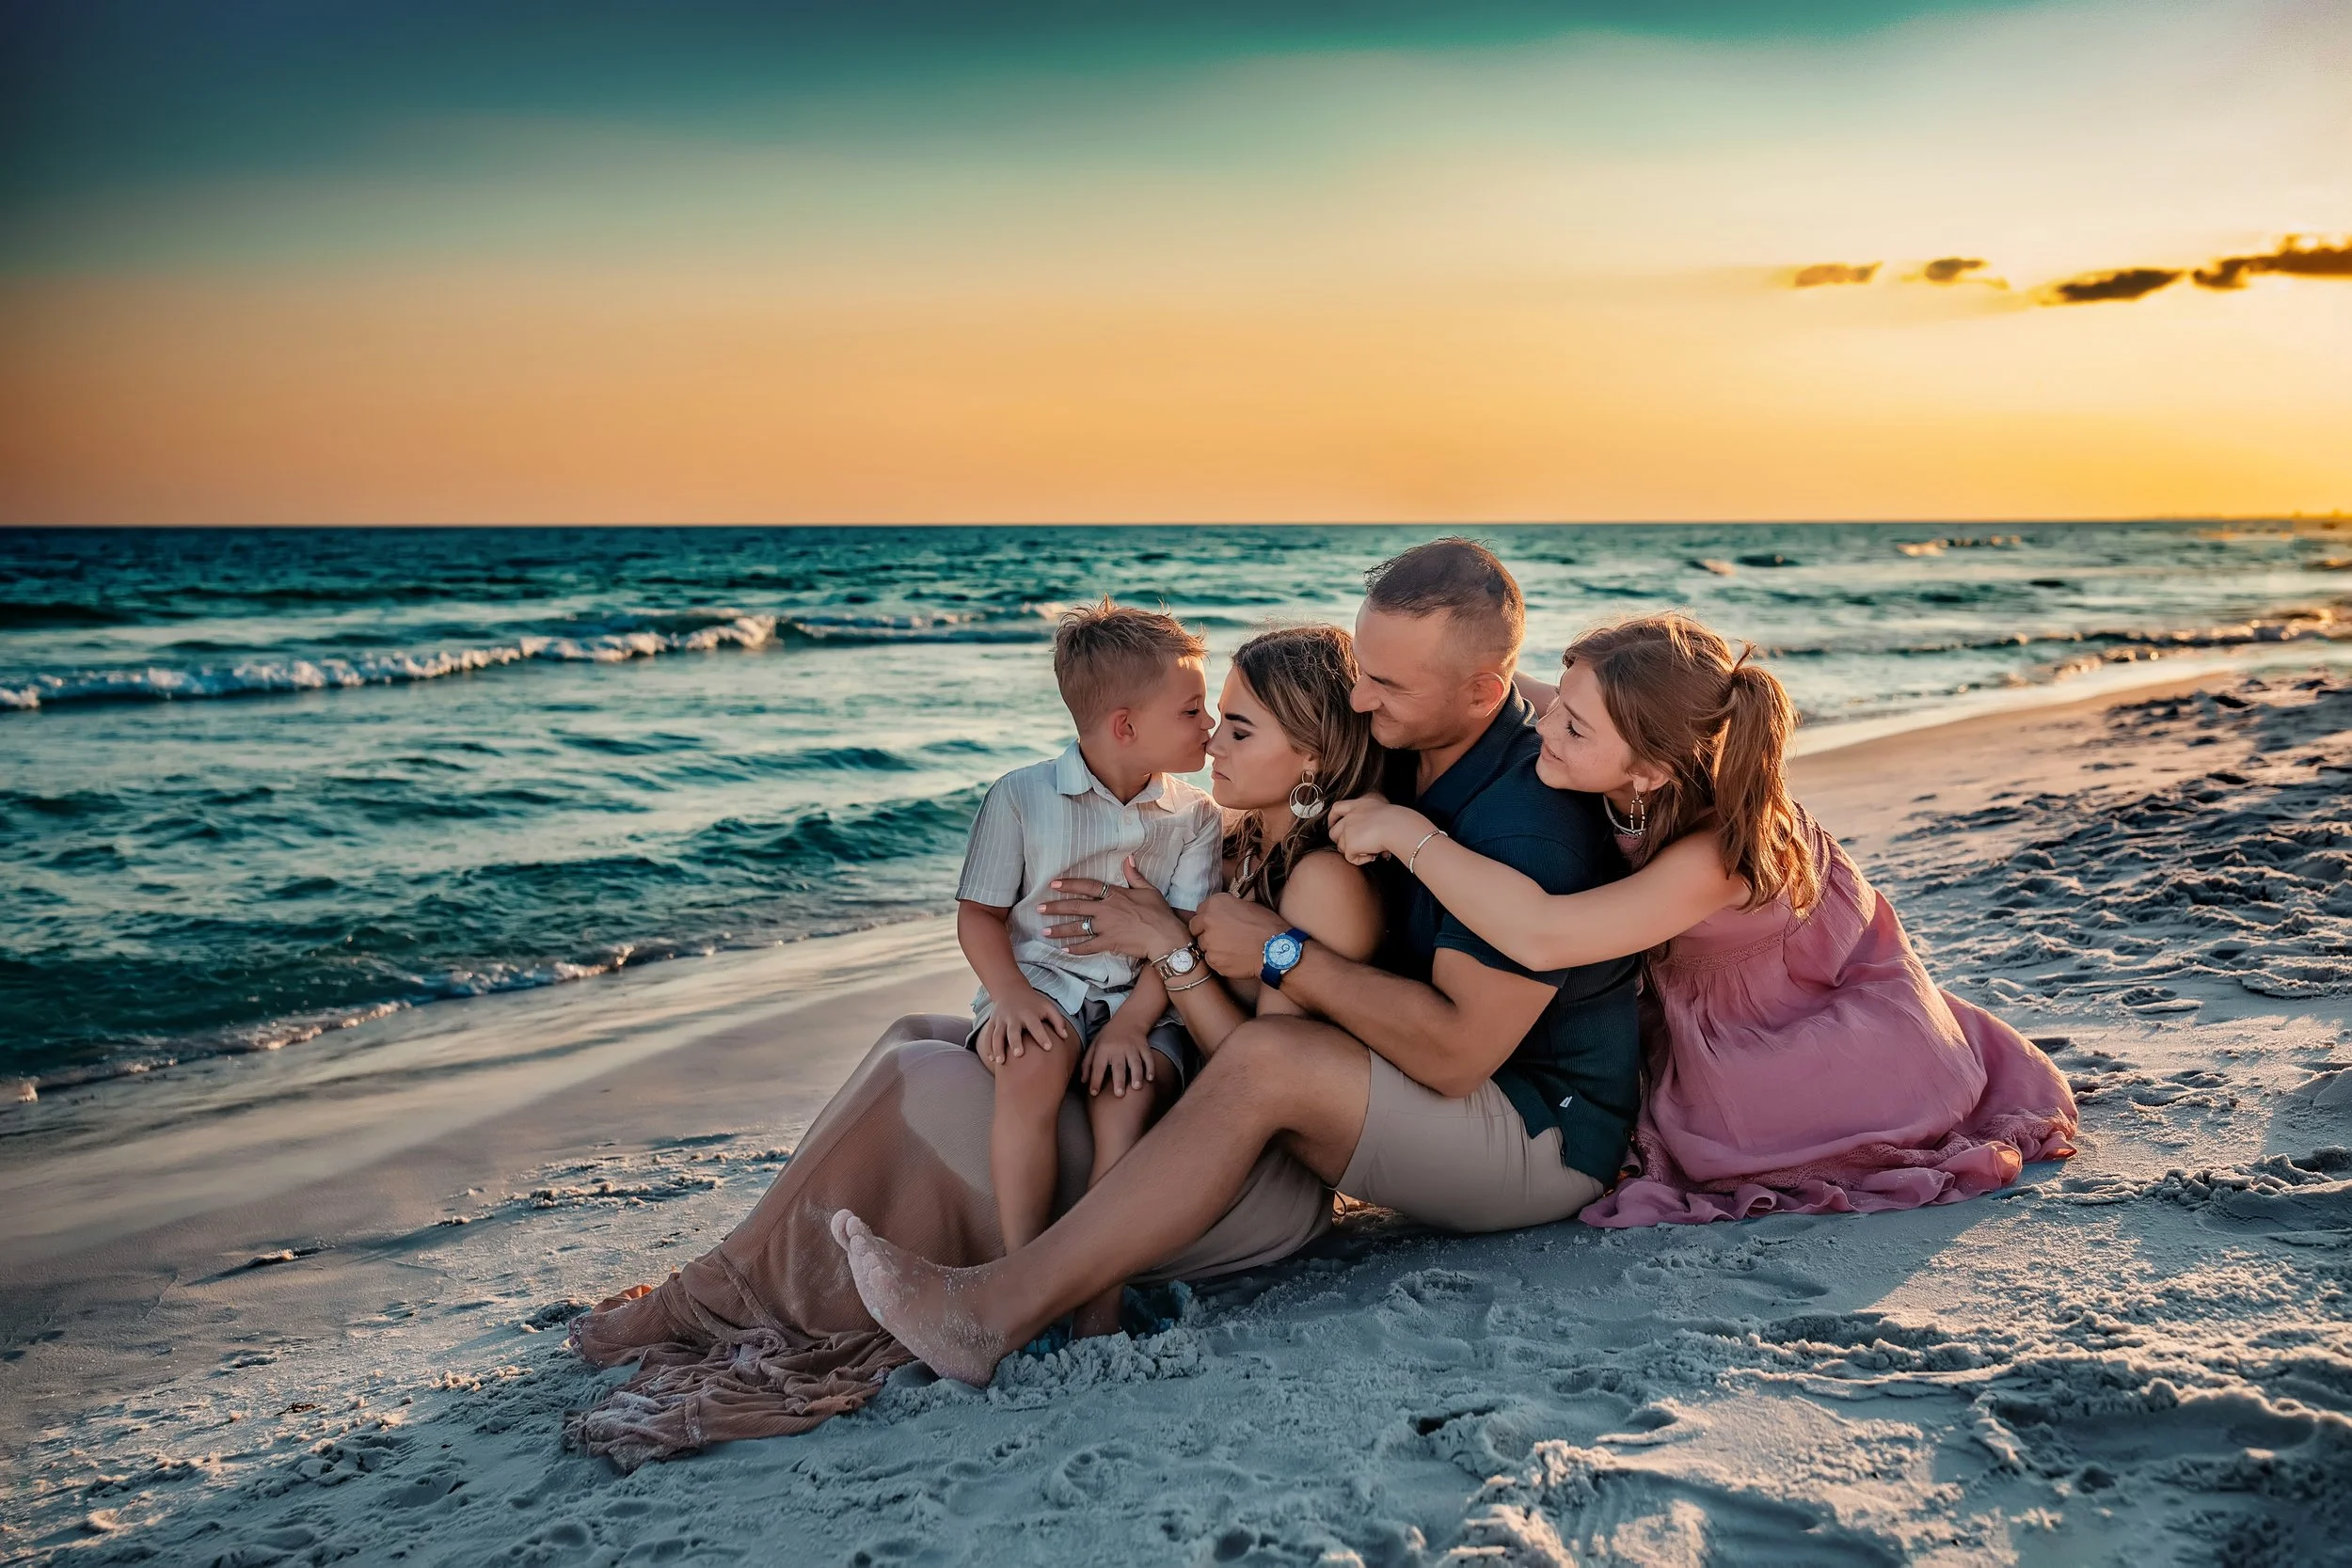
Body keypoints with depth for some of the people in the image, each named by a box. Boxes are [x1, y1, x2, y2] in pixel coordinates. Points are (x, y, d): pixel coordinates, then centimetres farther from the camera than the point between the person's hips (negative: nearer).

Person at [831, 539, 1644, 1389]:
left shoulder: (1529, 824, -26)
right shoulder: (1407, 753, 1)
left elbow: (1454, 1052, -28)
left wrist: (1281, 954, -23)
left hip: (1545, 1137, -9)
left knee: (1265, 1060, -29)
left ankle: (996, 1309, -29)